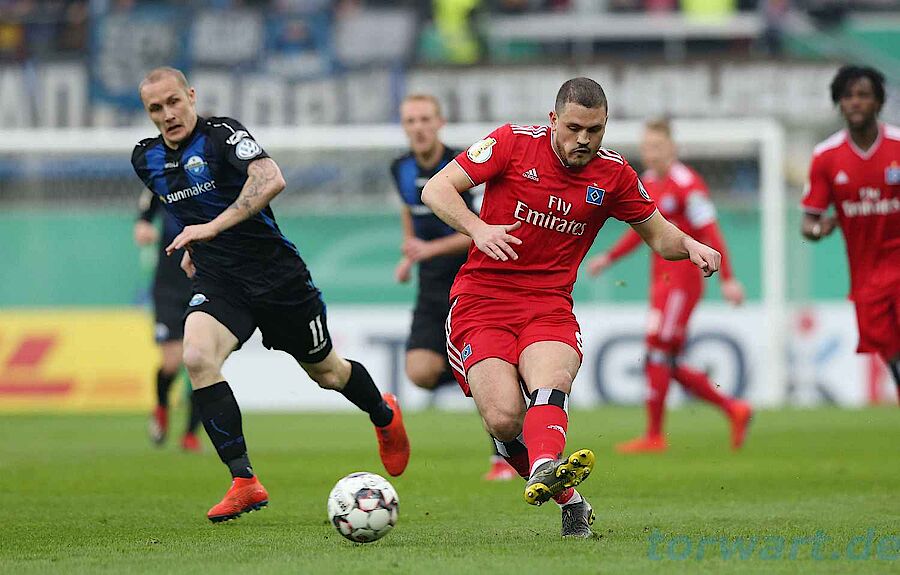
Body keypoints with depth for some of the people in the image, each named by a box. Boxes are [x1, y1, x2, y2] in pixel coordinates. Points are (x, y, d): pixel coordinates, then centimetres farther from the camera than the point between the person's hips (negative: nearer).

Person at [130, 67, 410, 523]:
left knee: (326, 372, 14)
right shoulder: (146, 159, 3)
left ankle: (385, 417, 49)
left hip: (276, 274, -4)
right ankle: (244, 482, -22)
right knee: (197, 357, -26)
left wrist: (213, 227, -40)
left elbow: (271, 179, -36)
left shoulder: (222, 134, -18)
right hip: (217, 281, 4)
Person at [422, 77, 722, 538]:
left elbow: (657, 235, 19)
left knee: (549, 385, -33)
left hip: (550, 306, 1)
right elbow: (435, 189, -3)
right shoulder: (514, 142, -3)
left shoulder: (613, 174, 5)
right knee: (504, 420, -21)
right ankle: (569, 499, -2)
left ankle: (543, 472, -59)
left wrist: (690, 246, -4)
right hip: (482, 299, -1)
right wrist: (477, 228, -21)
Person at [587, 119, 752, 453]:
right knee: (670, 366, 7)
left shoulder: (687, 184, -12)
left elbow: (710, 234, -15)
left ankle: (654, 435, -4)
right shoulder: (649, 181, 14)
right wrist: (609, 258, 20)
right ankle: (733, 410, 15)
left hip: (681, 279, -9)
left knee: (657, 354, -9)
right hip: (661, 279, 9)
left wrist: (727, 279, -17)